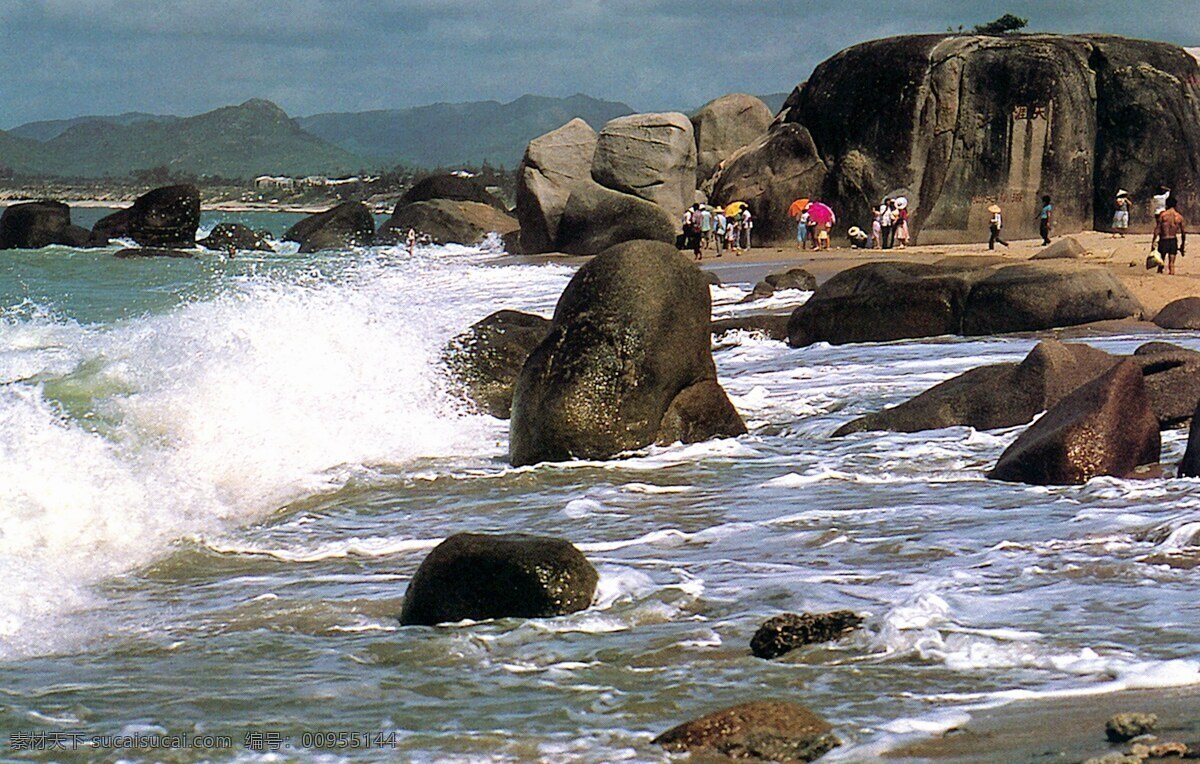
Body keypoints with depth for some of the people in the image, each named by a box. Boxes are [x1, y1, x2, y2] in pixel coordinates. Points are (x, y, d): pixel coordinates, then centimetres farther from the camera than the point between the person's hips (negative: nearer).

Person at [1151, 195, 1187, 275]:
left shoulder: (1162, 214, -6)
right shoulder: (1179, 216, 2)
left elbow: (1157, 230, -10)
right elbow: (1184, 233, 6)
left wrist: (1152, 244, -6)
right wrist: (1182, 246, 17)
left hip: (1163, 241, -2)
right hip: (1174, 241, 2)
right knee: (1172, 264, 8)